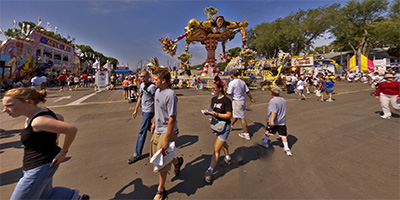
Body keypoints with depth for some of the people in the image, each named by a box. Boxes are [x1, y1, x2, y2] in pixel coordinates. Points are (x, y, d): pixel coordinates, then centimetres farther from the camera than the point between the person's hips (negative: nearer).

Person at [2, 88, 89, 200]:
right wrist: (54, 138, 12)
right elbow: (60, 118, 20)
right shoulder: (38, 113, 1)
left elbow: (72, 129, -38)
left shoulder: (39, 121, -28)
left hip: (40, 168, -10)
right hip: (41, 165, 10)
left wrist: (63, 152, -25)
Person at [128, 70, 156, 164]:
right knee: (150, 128, 21)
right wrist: (136, 110, 17)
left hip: (149, 111, -9)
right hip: (143, 110, 9)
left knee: (142, 131, -5)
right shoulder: (141, 85, 10)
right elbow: (140, 98, 17)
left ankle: (137, 154, 6)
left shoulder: (151, 86, -15)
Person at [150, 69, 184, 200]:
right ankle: (177, 161, 48)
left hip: (167, 131, -8)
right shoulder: (157, 91, 3)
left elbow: (172, 119, -24)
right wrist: (154, 123, 22)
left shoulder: (170, 95, -24)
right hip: (157, 130, 9)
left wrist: (166, 140, -23)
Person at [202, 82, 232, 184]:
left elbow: (229, 115, -18)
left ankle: (210, 171, 3)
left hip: (224, 126, -8)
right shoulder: (213, 99, 4)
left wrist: (217, 114, -27)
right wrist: (208, 112, -10)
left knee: (216, 148, -7)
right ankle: (227, 158, 54)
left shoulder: (226, 100, -18)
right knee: (222, 142, 28)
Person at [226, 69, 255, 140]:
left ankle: (247, 134, 8)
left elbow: (229, 93, -19)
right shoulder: (242, 82, 6)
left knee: (242, 117, -1)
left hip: (237, 101, -8)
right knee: (236, 115, 22)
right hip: (243, 100, 8)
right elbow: (247, 91, 10)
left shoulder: (232, 83, -16)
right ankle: (230, 126, 42)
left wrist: (225, 92, 2)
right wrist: (251, 98, 24)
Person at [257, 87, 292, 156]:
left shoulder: (273, 101, -19)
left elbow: (274, 112, -27)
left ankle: (265, 142, 33)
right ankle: (287, 148, 10)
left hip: (274, 121, -6)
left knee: (268, 132, 14)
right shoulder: (283, 99, 6)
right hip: (282, 121, 7)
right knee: (283, 135, 10)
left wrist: (272, 120, -28)